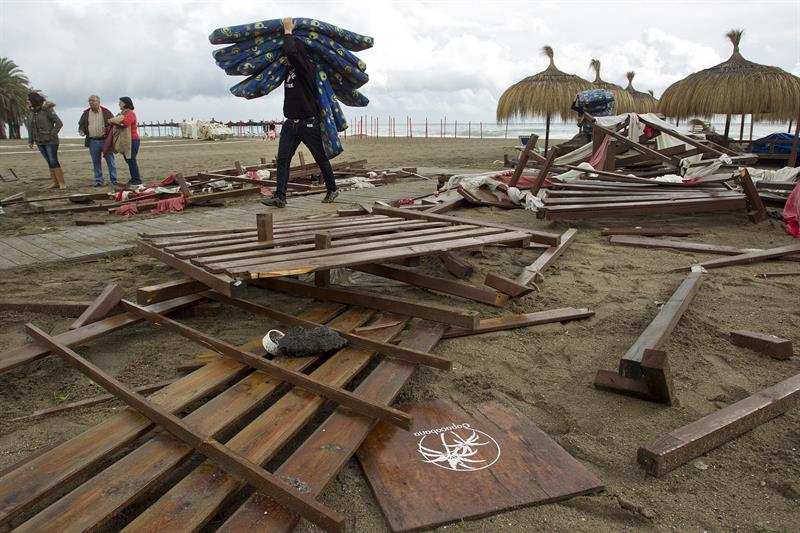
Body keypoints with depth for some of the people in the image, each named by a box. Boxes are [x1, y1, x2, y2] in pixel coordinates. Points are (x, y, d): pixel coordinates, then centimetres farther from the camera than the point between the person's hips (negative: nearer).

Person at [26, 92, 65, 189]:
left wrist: (52, 135, -16)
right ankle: (55, 183, 11)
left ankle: (62, 183, -8)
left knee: (54, 161, -11)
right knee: (49, 162, 8)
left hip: (50, 141, -6)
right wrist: (30, 140, 12)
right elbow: (29, 125, 18)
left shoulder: (47, 110, -10)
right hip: (40, 142, 6)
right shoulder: (32, 112, 9)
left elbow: (59, 123, -13)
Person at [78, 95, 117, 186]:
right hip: (92, 141, 3)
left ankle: (114, 180, 7)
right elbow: (81, 124, 18)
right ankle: (98, 181, 13)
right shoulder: (86, 114, 10)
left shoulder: (106, 113, 2)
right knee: (96, 162, 6)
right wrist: (82, 131, -3)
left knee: (110, 161, 0)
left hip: (105, 140, -3)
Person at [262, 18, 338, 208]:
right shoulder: (289, 70, 12)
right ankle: (280, 196, -10)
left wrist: (288, 31, -13)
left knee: (321, 158, 7)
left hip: (309, 123, -7)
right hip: (290, 123, 7)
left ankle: (332, 190, 24)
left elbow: (291, 51, -26)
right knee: (283, 159, -6)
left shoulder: (307, 68, -10)